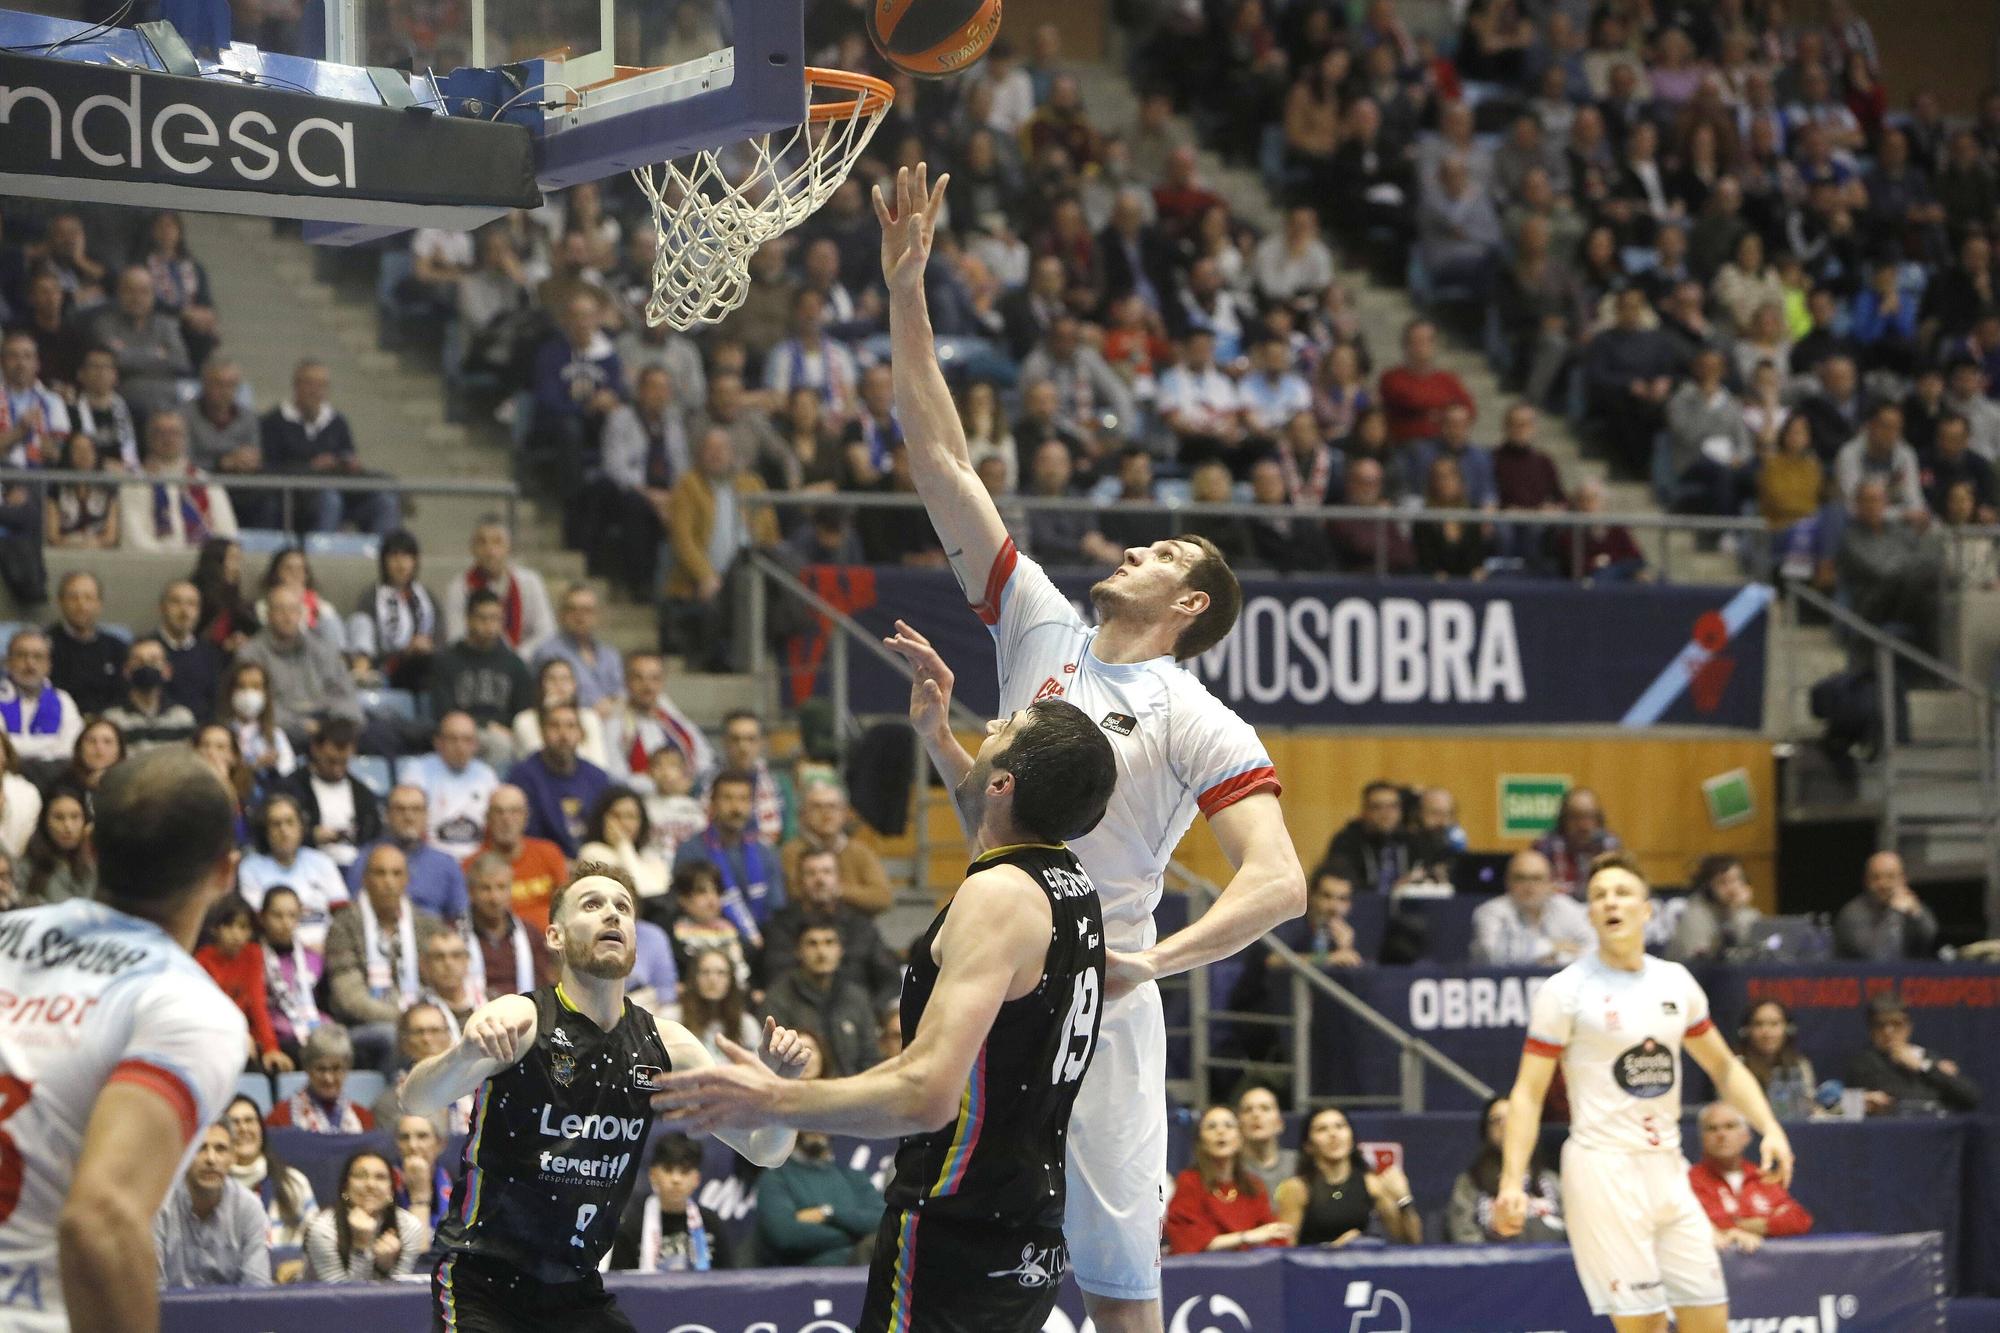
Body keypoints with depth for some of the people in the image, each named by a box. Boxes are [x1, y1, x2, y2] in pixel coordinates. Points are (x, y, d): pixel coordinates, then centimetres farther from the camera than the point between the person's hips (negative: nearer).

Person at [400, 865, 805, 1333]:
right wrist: (465, 1052, -49)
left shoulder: (666, 1046, 3)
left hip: (577, 1293, 5)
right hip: (483, 1288, -5)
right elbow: (415, 1101, -27)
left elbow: (762, 1150, 6)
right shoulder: (520, 1019, -13)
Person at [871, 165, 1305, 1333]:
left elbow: (1279, 884, -15)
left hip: (1094, 1004, -5)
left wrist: (1154, 959, -30)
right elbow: (943, 459, 10)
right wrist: (906, 289, 4)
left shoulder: (1197, 722, -5)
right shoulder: (1042, 627, 10)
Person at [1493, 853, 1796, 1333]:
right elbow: (1528, 1092, -6)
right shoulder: (1565, 990, -5)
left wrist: (1769, 1127, 8)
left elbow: (1723, 1066, 22)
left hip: (1667, 1169, 6)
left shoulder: (1676, 981, 10)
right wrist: (1513, 1181, -17)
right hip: (1603, 1168, -6)